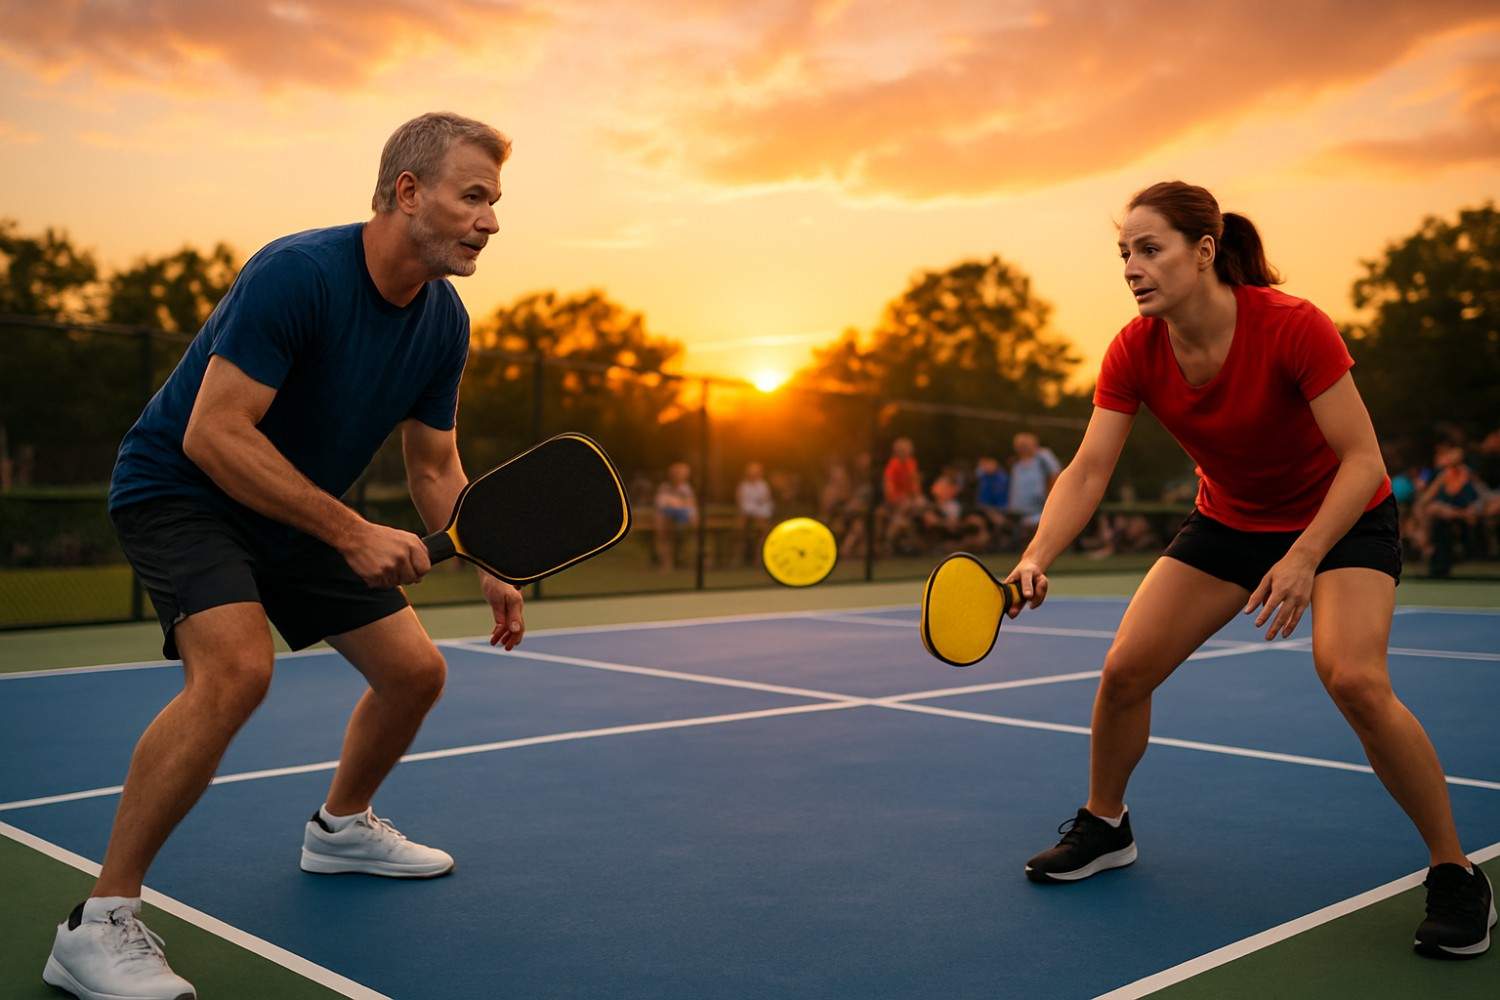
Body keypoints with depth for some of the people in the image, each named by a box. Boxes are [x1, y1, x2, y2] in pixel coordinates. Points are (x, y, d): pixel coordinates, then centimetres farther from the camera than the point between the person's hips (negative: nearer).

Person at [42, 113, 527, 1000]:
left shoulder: (445, 321, -4)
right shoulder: (297, 274, -27)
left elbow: (435, 467, 6)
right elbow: (213, 435, -31)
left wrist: (490, 570, -7)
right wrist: (352, 533, -32)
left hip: (302, 517, 8)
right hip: (180, 489, -8)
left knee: (415, 670, 7)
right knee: (237, 665, -33)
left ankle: (343, 826, 36)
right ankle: (98, 925, -19)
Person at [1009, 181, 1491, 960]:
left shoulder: (1292, 327, -28)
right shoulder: (1134, 354, -15)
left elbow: (1362, 459, -25)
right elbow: (1087, 472, -19)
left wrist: (1304, 556, -38)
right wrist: (1036, 559, -35)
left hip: (1342, 517, -4)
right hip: (1228, 522, 5)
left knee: (1353, 679, -28)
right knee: (1124, 671, -5)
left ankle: (1454, 873, -6)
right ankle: (1104, 827, 22)